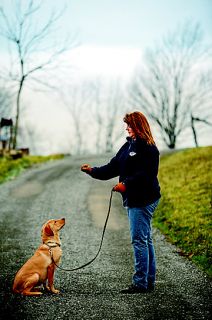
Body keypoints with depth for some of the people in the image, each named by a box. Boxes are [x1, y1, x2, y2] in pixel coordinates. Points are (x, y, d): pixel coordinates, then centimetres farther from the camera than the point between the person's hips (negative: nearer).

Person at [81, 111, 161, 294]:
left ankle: (141, 284, -4)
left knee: (139, 240, -8)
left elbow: (144, 174, -21)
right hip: (133, 199, 10)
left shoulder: (148, 148, -12)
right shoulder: (129, 145, 17)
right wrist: (93, 171, 11)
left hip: (144, 200, -10)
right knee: (145, 240, 13)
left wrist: (126, 184, -23)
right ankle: (149, 281, 19)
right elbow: (114, 167, 18)